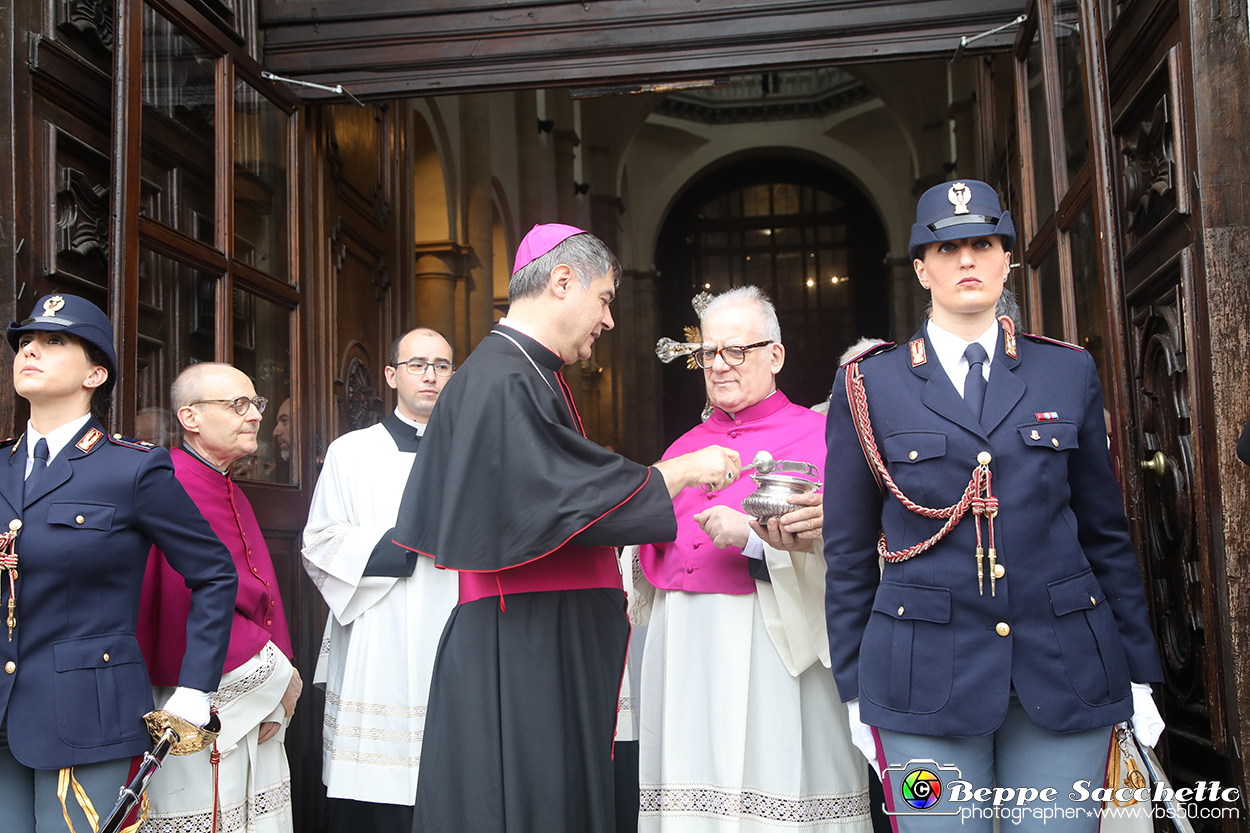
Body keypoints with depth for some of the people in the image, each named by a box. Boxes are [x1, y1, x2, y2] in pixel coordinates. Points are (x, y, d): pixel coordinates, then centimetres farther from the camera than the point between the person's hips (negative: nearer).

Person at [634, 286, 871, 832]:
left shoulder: (817, 435, -1)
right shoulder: (683, 448, 16)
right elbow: (652, 552, 20)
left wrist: (754, 538, -21)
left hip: (772, 641, -5)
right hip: (683, 642, 5)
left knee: (770, 780, -2)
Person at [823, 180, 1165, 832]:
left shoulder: (1069, 373, 9)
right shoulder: (868, 385, 2)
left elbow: (1106, 532, 11)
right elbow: (848, 550, 5)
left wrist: (1139, 674, 9)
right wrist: (855, 687, 4)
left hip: (1065, 671, 2)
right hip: (926, 674, -2)